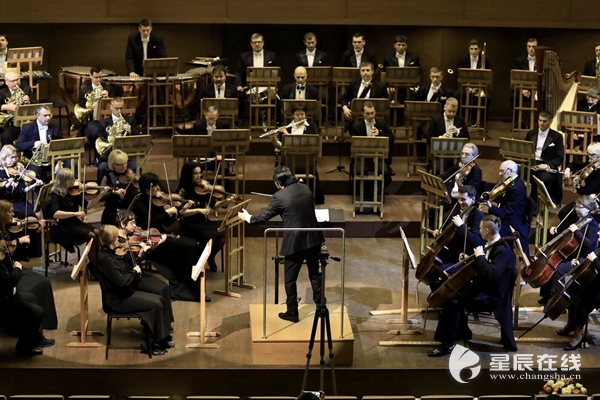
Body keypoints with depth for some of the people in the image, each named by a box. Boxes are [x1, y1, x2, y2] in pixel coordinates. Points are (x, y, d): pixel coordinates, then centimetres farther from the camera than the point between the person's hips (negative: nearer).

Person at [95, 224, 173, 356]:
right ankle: (150, 343, -3)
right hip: (117, 299, -10)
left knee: (160, 299, 1)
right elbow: (122, 281, -30)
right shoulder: (105, 258, -24)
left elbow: (125, 269, 15)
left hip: (123, 292, 10)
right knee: (156, 305, -14)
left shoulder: (110, 252, 6)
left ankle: (162, 337, 8)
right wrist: (134, 271, -13)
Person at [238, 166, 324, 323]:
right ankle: (320, 306, 31)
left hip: (294, 242, -5)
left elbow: (264, 217, -3)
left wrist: (247, 218, 16)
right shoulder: (305, 189, 4)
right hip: (313, 238, 6)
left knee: (290, 279, 10)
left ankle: (292, 312, 16)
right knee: (315, 273, 21)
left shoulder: (279, 197, -12)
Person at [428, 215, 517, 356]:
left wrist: (480, 256, -26)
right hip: (483, 285, 11)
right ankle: (462, 332, 21)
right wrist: (471, 259, 9)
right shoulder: (493, 245, 7)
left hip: (492, 294, -11)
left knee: (452, 300, -24)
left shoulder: (502, 251, -23)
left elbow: (490, 274, -38)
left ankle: (448, 343, -16)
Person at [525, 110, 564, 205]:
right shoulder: (531, 134, 15)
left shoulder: (557, 136, 3)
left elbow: (560, 158, -2)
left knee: (544, 179, -39)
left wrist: (547, 165, -19)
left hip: (547, 167, -4)